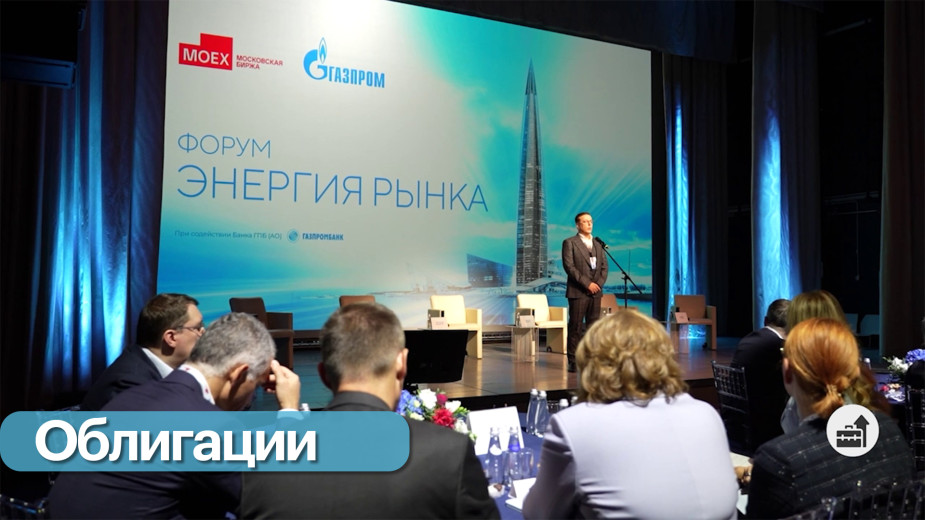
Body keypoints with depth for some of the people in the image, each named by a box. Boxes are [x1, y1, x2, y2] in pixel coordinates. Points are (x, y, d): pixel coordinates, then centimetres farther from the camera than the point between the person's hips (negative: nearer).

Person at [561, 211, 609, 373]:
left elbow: (604, 266, 13)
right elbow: (569, 266, -10)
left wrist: (599, 284, -4)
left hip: (596, 291, 5)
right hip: (578, 292, -5)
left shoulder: (598, 244, 17)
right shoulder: (569, 242, 0)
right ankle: (573, 361, 1)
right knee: (576, 327, -3)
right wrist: (587, 284, -14)